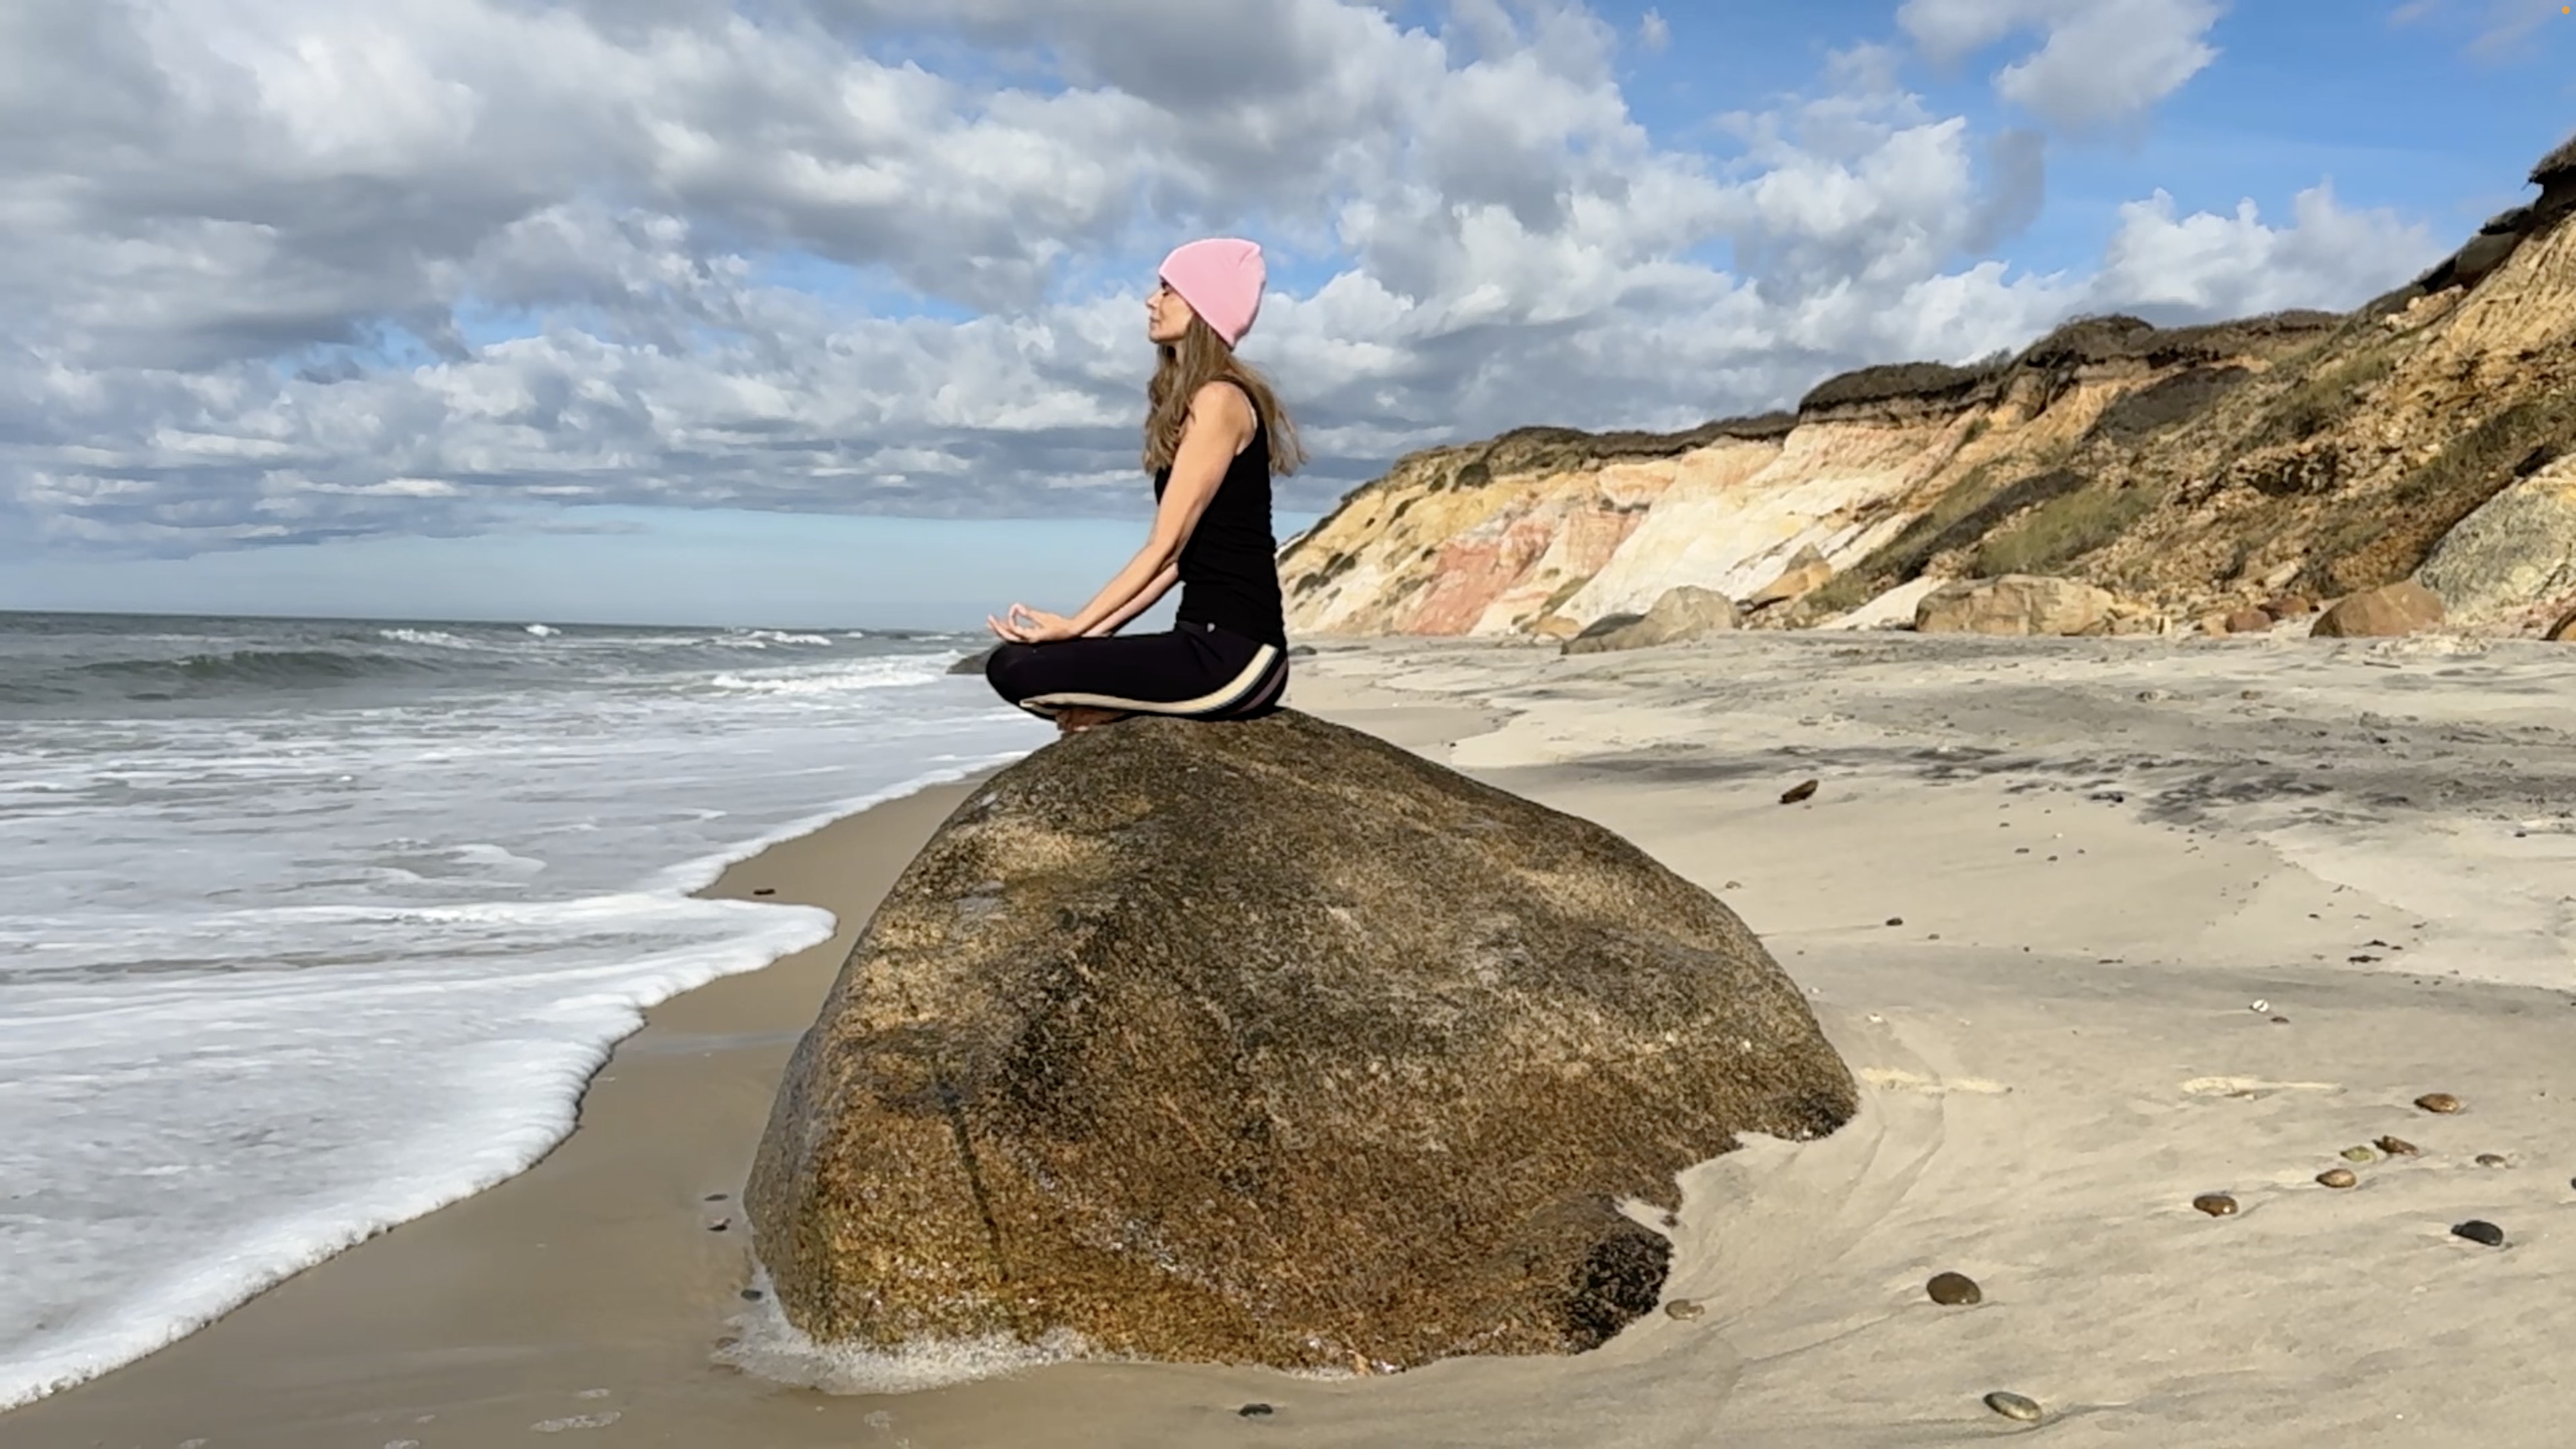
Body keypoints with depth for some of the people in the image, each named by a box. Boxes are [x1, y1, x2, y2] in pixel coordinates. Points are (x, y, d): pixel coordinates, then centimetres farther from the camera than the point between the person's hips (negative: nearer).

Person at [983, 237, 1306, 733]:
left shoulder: (1219, 399, -10)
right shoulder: (1190, 401, 19)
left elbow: (1165, 546, -13)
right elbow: (1178, 556, 14)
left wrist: (1075, 626, -7)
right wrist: (1092, 632, 8)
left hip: (1233, 653, -9)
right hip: (1210, 641, 9)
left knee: (1014, 669, -15)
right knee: (1022, 656, 11)